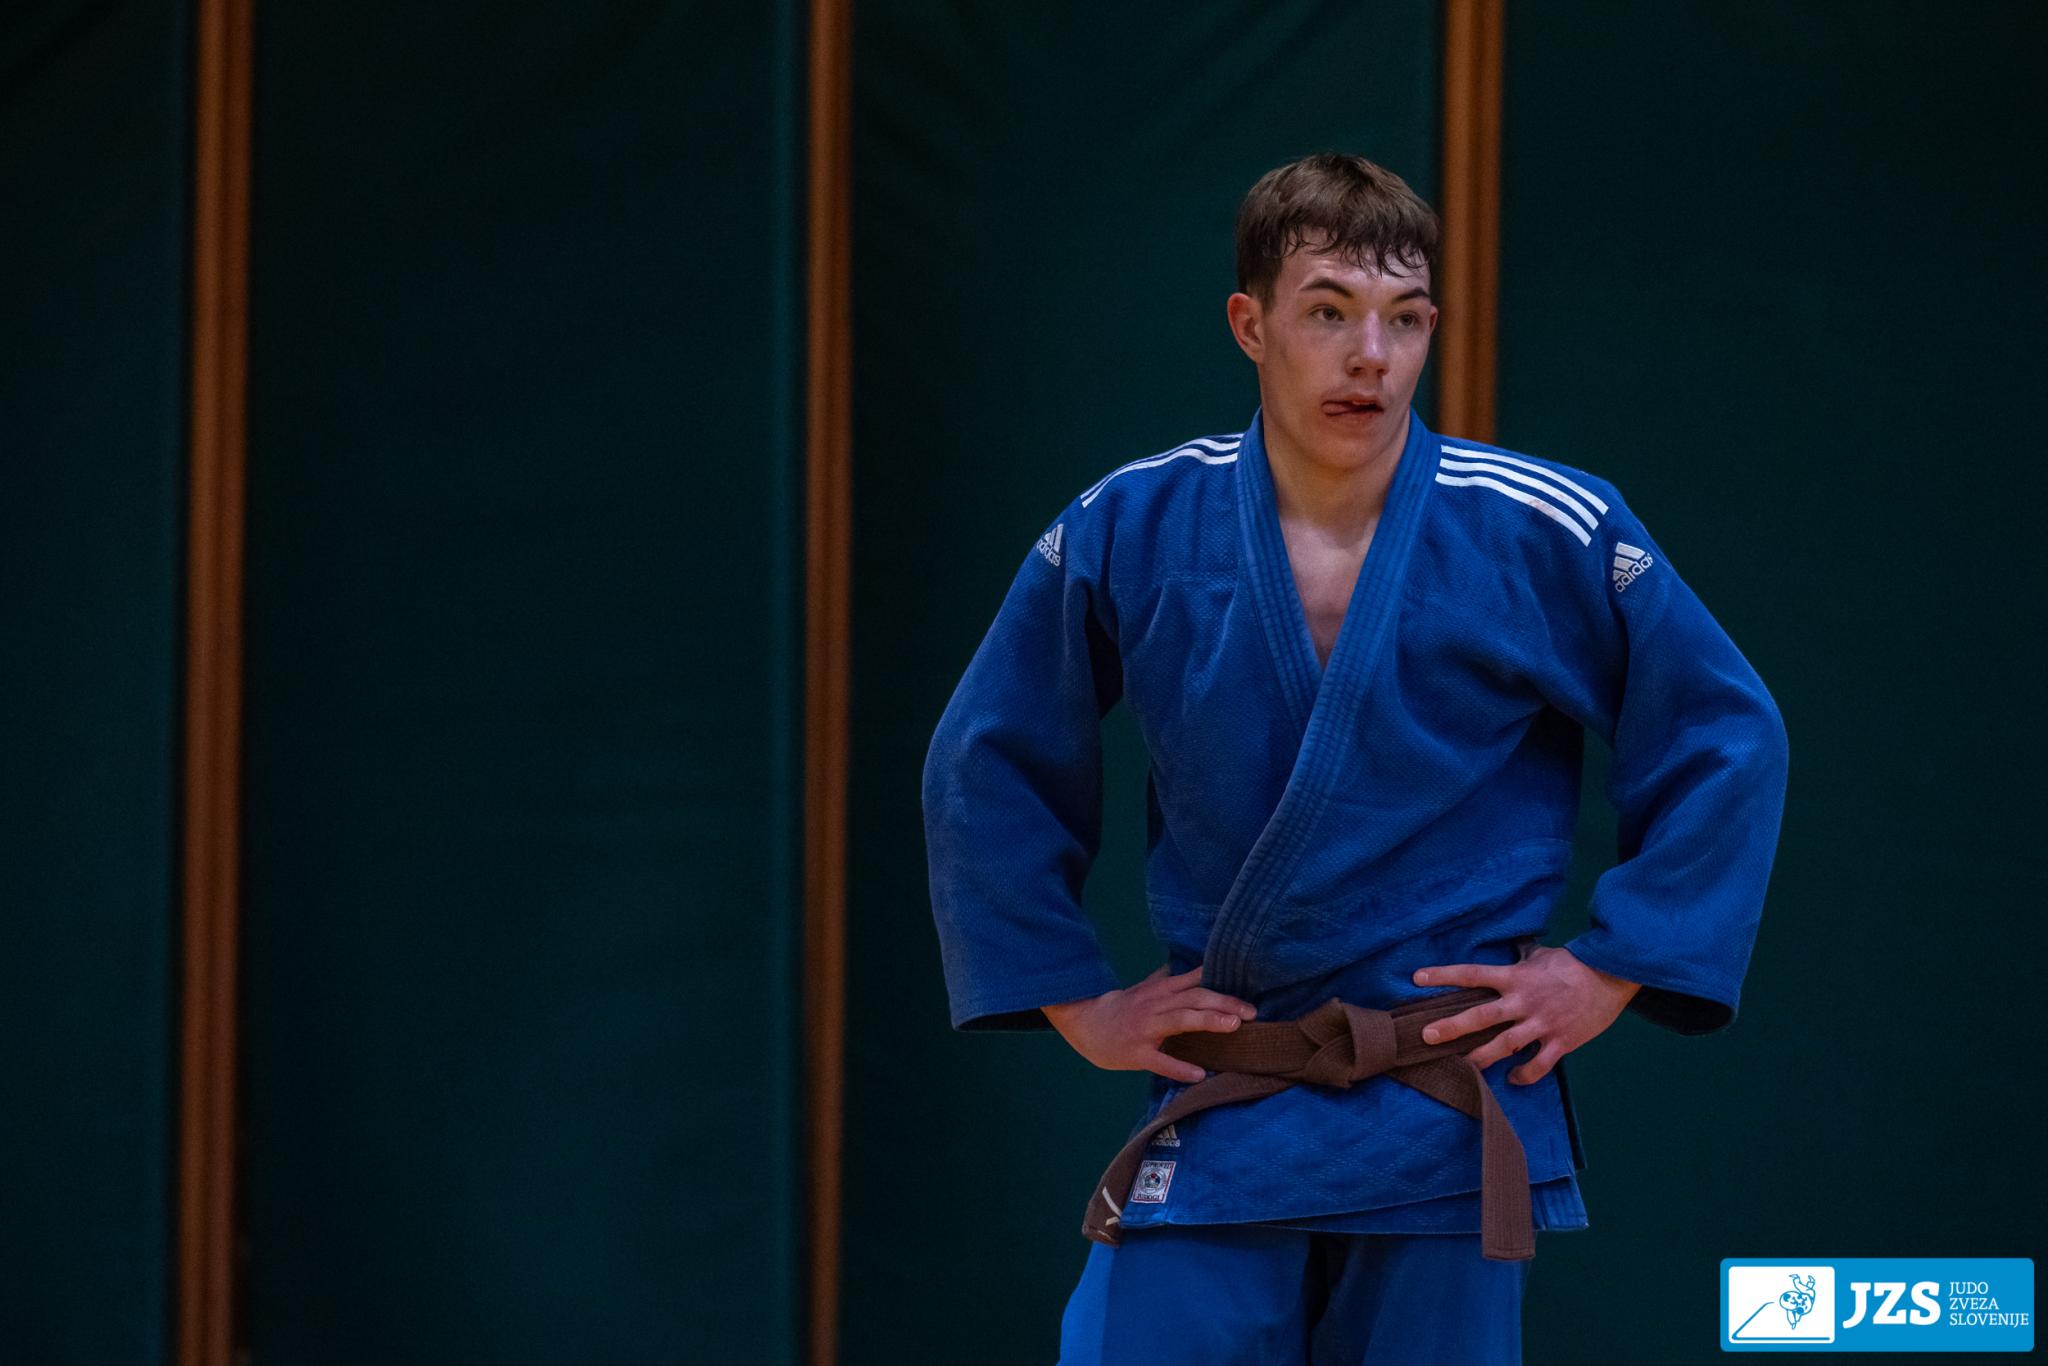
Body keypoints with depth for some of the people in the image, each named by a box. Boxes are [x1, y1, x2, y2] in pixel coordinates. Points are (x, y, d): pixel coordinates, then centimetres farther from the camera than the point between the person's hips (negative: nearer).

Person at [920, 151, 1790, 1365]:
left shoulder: (1553, 536, -5)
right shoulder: (1125, 536, -1)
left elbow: (1726, 746, 6)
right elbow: (988, 769, 12)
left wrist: (1609, 972, 0)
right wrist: (1076, 1004, 7)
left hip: (1449, 1123, -1)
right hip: (1220, 1123, 1)